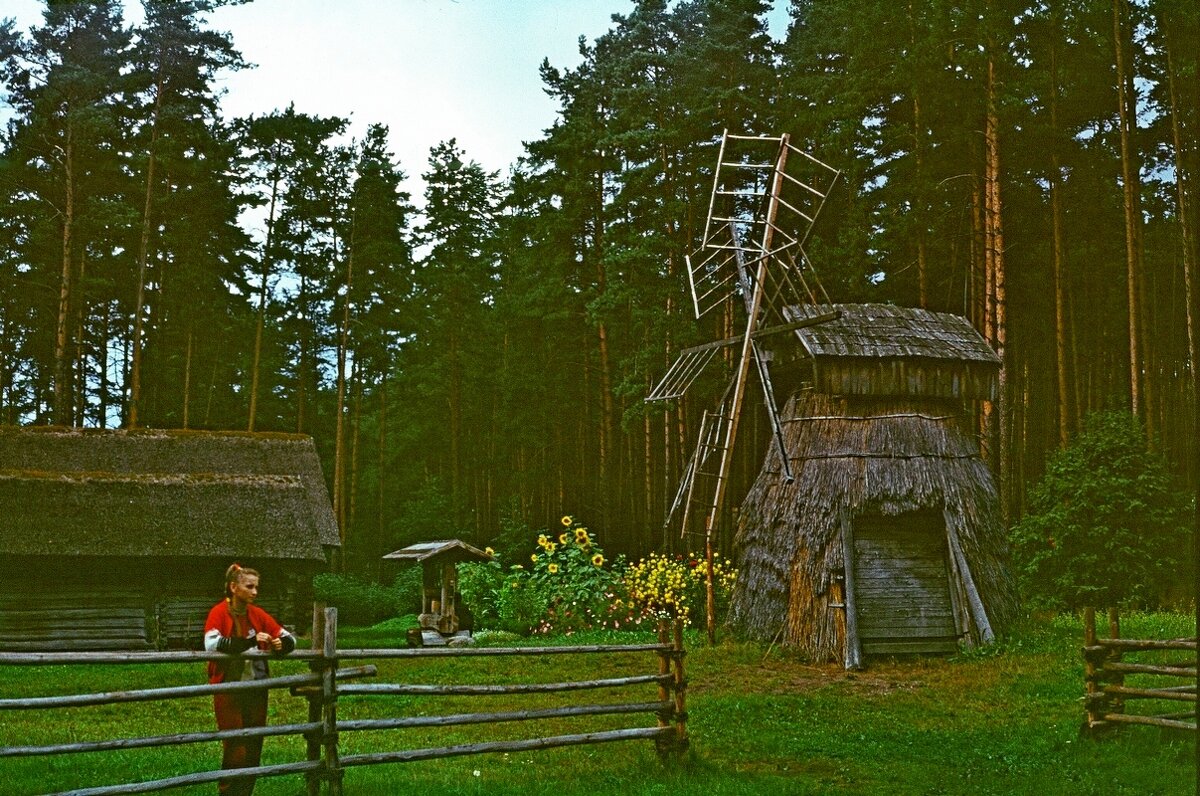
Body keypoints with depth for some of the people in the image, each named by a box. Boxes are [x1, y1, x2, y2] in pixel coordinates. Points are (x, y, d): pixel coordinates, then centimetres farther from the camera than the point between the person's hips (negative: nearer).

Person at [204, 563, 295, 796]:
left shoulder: (258, 614, 6)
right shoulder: (219, 613, -8)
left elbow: (289, 638, 10)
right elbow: (212, 643, -26)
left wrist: (282, 643, -14)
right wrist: (250, 641, -33)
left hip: (256, 689, 5)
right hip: (229, 689, -5)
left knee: (254, 745, 8)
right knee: (235, 747, -5)